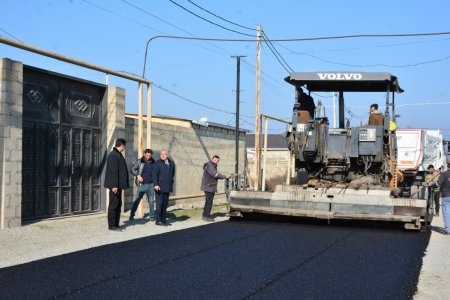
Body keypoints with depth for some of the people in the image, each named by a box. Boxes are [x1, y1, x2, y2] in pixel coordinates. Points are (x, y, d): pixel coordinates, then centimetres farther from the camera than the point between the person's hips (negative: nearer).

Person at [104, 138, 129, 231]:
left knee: (118, 205, 14)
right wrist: (114, 185, -23)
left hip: (118, 185, 10)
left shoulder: (117, 154, 16)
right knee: (113, 205, -3)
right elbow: (113, 171, -21)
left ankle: (116, 224, 21)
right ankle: (112, 225, 3)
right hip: (114, 185, -10)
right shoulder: (113, 155, -16)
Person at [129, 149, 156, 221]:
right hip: (142, 185, -2)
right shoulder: (139, 161, 1)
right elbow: (132, 169, 1)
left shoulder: (154, 163, 7)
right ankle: (132, 215, 9)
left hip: (150, 185, 2)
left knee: (151, 201, 5)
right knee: (137, 200, -1)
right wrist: (137, 175, -14)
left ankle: (152, 216, 14)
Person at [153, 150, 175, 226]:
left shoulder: (171, 163, 11)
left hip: (167, 187, 6)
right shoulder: (157, 163, -4)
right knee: (159, 203, -7)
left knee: (165, 204, 10)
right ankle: (158, 220, -3)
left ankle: (163, 220, 16)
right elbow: (154, 175, -10)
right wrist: (156, 184, -19)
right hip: (160, 187, -6)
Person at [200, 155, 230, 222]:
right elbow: (216, 174, -25)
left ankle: (205, 216, 20)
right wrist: (225, 176, -21)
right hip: (208, 187, -11)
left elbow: (215, 175, 17)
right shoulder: (209, 166, -17)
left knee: (208, 201, 14)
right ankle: (207, 216, -5)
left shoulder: (213, 166, 18)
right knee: (209, 202, -8)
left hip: (211, 187, 11)